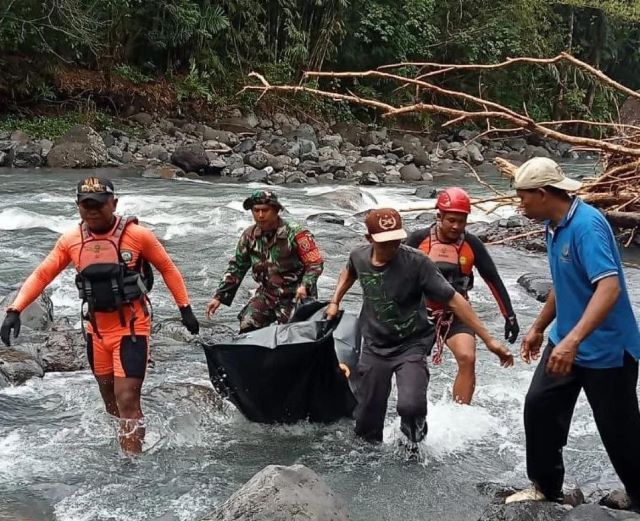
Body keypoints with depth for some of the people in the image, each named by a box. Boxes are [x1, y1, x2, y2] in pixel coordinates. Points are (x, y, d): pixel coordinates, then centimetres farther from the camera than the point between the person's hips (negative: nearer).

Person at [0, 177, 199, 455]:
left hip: (131, 327, -5)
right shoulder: (70, 240, -1)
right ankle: (131, 442, 42)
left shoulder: (137, 235, -12)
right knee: (110, 401, 19)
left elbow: (167, 268, -1)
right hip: (97, 329, 5)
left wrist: (185, 309, 0)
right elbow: (41, 275, 2)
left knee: (127, 401, -10)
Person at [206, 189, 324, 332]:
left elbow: (315, 263, -14)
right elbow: (236, 267, 9)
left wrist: (305, 286, -32)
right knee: (246, 329, -6)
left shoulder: (295, 233, -16)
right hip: (266, 294, 5)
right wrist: (219, 297, 5)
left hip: (295, 296, -5)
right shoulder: (249, 235, 1)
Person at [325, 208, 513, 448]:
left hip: (411, 346, -4)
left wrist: (488, 340, -22)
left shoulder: (416, 262, -21)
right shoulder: (359, 256, -6)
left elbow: (453, 300, -20)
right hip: (374, 347, 4)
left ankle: (415, 445, 4)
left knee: (410, 406, -27)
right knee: (366, 424, 8)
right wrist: (335, 302, 14)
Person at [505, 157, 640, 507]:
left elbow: (609, 287, -34)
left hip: (606, 349, -9)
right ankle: (546, 488, 25)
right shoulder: (554, 225, 5)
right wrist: (538, 328, 23)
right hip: (565, 341, 9)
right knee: (539, 408, 8)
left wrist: (573, 340, -42)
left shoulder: (587, 224, -24)